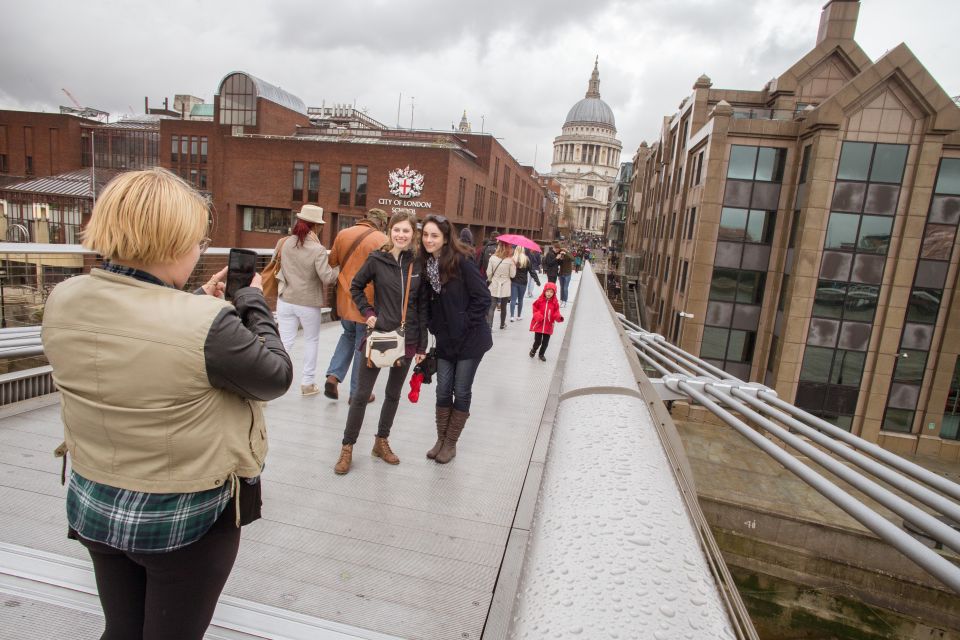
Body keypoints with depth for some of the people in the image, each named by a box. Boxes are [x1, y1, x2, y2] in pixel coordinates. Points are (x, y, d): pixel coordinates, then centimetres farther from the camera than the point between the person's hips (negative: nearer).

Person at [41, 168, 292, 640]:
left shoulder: (62, 302, -10)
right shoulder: (207, 324, -32)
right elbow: (276, 378, -15)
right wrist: (253, 303, -5)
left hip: (92, 506, 6)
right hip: (186, 518, -5)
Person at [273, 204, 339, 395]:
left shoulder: (284, 243, -2)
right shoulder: (318, 249, -17)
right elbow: (327, 277, -21)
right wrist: (337, 270, -3)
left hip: (286, 300, 4)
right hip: (309, 304, -3)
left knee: (285, 341, 9)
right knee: (311, 341, 14)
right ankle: (307, 383, 22)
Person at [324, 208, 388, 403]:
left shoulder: (343, 234, 3)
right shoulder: (382, 240, -12)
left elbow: (331, 262, 8)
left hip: (344, 299, 5)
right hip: (368, 303, -5)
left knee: (348, 335, 27)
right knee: (363, 345, 9)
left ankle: (333, 375, 12)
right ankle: (357, 392, 19)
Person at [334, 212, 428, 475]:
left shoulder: (418, 264, -2)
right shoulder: (377, 260, -7)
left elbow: (422, 307, 2)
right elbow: (355, 287, 7)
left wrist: (422, 345, 2)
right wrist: (368, 312, -7)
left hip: (406, 339, 3)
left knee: (394, 393, 15)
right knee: (362, 393, 3)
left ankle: (381, 442, 32)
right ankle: (347, 447, 18)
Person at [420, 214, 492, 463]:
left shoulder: (462, 262, -16)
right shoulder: (425, 265, 2)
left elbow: (483, 298, -15)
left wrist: (465, 324, -13)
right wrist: (434, 328, 2)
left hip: (469, 340, -5)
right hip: (445, 341, 5)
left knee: (461, 392, 6)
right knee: (443, 391, 10)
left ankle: (451, 443, 21)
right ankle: (441, 440, 27)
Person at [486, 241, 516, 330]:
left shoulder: (492, 258, -6)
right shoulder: (510, 260, -9)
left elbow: (488, 273, -3)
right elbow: (512, 275, -4)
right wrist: (514, 265, 9)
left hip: (494, 286, 0)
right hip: (505, 287, 0)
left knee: (491, 307, -1)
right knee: (503, 307, 15)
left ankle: (489, 326, -12)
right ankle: (502, 324, 29)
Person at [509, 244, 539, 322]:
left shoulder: (512, 259, -7)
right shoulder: (527, 260, -5)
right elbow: (532, 271, -3)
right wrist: (537, 281, 0)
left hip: (513, 282, -1)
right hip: (523, 283, 1)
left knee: (513, 299, 1)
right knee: (520, 299, 13)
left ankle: (512, 316, -9)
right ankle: (519, 316, 19)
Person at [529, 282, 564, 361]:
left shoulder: (555, 303, -4)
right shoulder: (539, 301, -8)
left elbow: (556, 314, 0)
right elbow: (535, 309, 2)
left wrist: (559, 318, -20)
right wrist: (537, 315, -16)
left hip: (548, 327, 2)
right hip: (538, 325, -2)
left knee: (545, 342, 11)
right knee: (537, 341, 4)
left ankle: (541, 354, 34)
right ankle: (533, 350, 35)